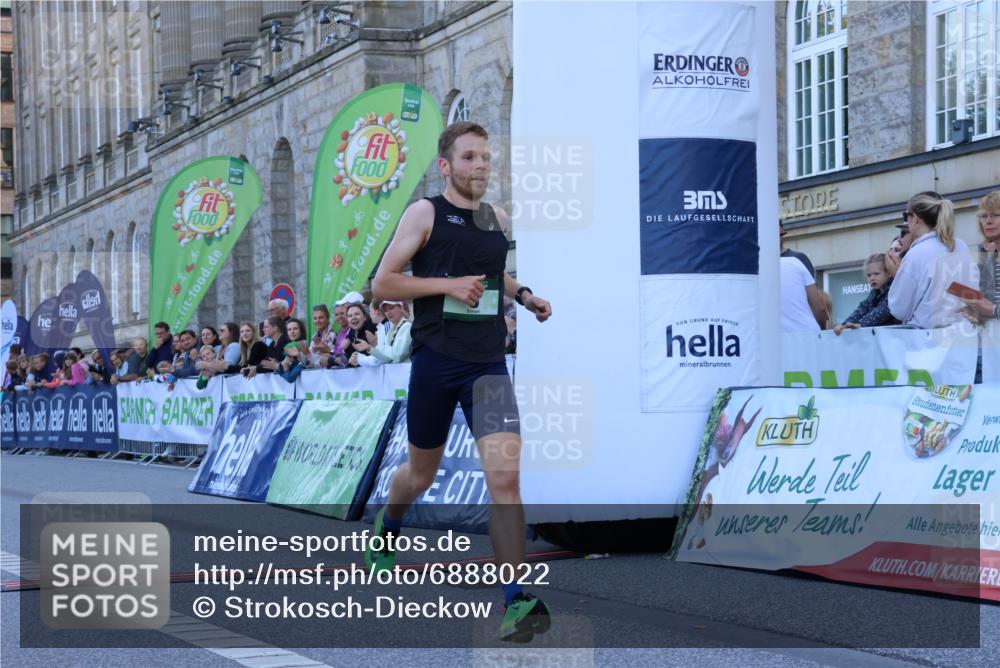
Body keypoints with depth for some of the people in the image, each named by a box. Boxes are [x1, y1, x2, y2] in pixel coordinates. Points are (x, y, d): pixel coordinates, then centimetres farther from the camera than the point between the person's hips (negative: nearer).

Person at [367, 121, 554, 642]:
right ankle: (386, 527, 51)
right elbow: (382, 284, -7)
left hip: (488, 364, 2)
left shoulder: (498, 219, 10)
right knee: (421, 472, 16)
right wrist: (446, 285, -17)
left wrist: (524, 296, 11)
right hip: (436, 361, -2)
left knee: (505, 477, -14)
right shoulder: (425, 213, -4)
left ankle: (516, 601, -11)